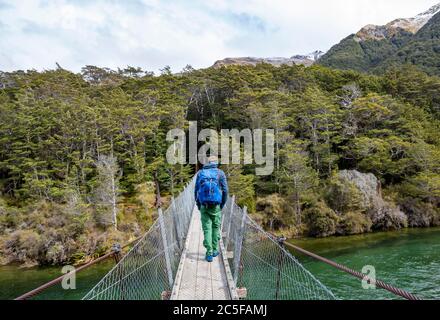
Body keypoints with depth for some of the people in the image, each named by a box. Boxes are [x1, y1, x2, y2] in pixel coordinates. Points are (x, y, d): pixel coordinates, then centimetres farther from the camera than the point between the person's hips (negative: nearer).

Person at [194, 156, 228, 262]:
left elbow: (196, 190, 7)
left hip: (204, 206, 1)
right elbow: (225, 190, -2)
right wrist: (223, 204, 8)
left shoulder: (200, 173, 8)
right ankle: (215, 250, 22)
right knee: (216, 227, 15)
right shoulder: (220, 173, 2)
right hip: (216, 205, -1)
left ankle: (209, 254, -1)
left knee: (207, 229, 3)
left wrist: (198, 204, 15)